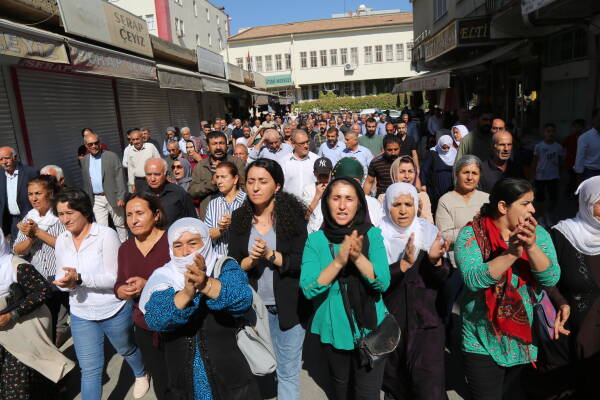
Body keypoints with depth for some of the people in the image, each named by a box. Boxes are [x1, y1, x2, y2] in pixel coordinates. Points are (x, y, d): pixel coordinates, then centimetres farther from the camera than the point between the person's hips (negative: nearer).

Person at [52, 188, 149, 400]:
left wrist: (80, 278, -34)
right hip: (81, 314, 3)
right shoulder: (61, 240, -2)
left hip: (115, 311, -3)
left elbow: (114, 278, -22)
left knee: (126, 349, 24)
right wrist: (64, 282, -18)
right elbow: (61, 276, 5)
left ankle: (141, 375, 55)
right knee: (89, 369, 7)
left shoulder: (106, 235, -20)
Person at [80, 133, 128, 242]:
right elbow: (85, 182, 13)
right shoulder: (84, 161, 8)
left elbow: (119, 178, -8)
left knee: (120, 224, 9)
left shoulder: (112, 156, -5)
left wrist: (121, 197, -14)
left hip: (112, 197, -3)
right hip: (96, 200, 3)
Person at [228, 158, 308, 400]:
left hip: (287, 306, -2)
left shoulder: (293, 215, -9)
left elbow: (301, 262, -11)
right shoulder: (239, 218, -1)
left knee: (288, 372, 9)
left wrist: (270, 255, -23)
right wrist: (251, 259, -20)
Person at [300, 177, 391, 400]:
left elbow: (383, 283, -17)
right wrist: (339, 261, -31)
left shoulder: (372, 234, -10)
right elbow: (308, 289, -18)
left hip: (370, 330, -1)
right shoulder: (316, 240, -9)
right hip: (333, 331, 2)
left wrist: (357, 256, -33)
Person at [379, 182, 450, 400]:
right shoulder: (378, 235, -8)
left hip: (426, 322, 1)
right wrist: (404, 263, -29)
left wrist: (435, 260, -23)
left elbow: (442, 280, -2)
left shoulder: (429, 232, -2)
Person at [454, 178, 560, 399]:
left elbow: (551, 278, -11)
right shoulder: (471, 235, -12)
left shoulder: (538, 233, -1)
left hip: (528, 343, 4)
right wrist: (511, 253, -31)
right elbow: (474, 279, -24)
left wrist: (531, 246, -26)